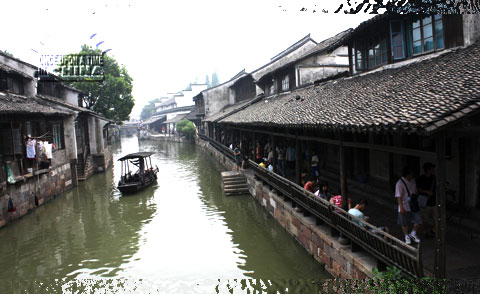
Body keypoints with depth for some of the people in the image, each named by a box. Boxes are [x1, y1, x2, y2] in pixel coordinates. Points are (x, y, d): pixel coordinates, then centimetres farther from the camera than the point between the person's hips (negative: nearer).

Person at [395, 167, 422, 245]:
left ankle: (413, 234, 30)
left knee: (418, 221, 6)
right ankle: (407, 236, 30)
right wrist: (401, 207, -25)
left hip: (413, 205, 6)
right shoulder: (400, 183, -19)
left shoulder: (413, 180, 2)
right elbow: (399, 196, -21)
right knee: (404, 223, 9)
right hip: (405, 207, -5)